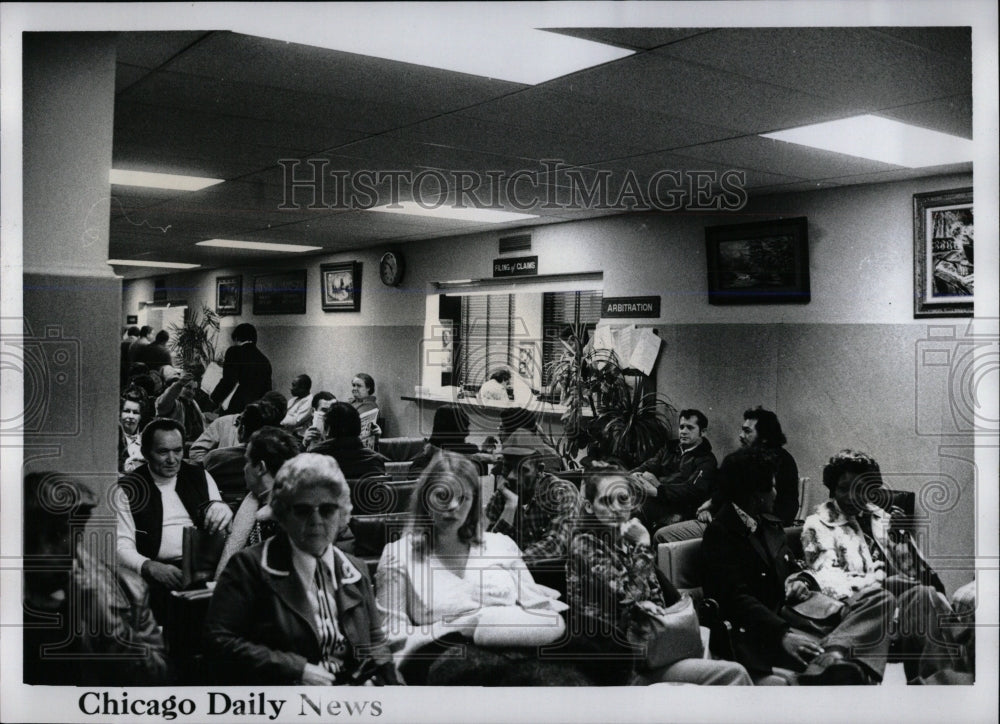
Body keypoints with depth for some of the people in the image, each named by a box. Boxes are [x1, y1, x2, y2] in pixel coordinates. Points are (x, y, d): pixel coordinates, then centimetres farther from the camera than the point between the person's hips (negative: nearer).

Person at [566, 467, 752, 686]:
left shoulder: (626, 539, 11)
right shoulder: (584, 545, -12)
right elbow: (628, 596, -21)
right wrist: (643, 546, -17)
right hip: (630, 666, -8)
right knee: (733, 674, -15)